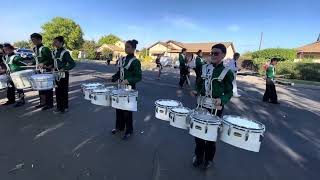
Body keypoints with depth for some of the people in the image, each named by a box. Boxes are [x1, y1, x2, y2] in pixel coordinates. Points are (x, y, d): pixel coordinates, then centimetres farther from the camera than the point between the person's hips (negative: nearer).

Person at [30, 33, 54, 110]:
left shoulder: (44, 49, -14)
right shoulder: (35, 49, 13)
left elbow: (51, 59, -19)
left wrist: (43, 64, -29)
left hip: (46, 71, -9)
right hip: (39, 71, 9)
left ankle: (49, 104, 7)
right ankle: (43, 102, 28)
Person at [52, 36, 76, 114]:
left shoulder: (65, 53, -14)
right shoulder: (54, 52, 10)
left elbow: (73, 64, -19)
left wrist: (64, 69, -23)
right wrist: (52, 67, 7)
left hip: (63, 75, -7)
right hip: (56, 74, 8)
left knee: (64, 92, 2)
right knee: (57, 91, 13)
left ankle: (65, 107, 14)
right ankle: (59, 107, 26)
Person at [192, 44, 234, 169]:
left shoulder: (227, 72, -9)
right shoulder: (205, 67, 3)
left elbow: (229, 93, -6)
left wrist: (221, 100, -26)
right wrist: (196, 91, -7)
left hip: (216, 108, -4)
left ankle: (208, 159, 37)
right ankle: (198, 156, 38)